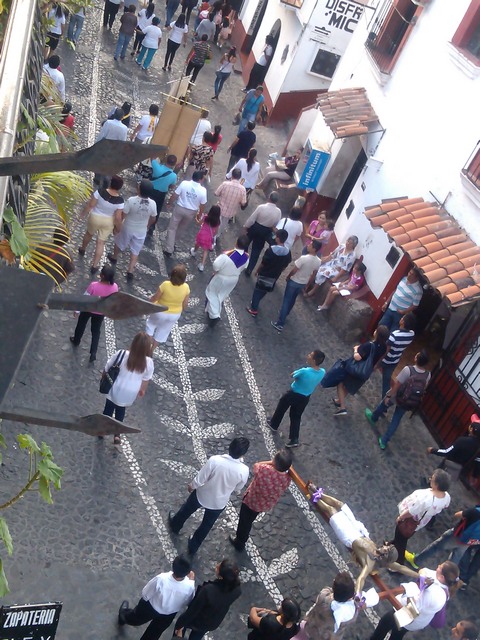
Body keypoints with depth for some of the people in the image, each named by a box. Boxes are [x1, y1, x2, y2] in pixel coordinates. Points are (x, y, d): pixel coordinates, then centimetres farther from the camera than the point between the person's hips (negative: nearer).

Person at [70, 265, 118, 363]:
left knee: (81, 325, 28)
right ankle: (93, 353, 25)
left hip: (88, 309, -2)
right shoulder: (114, 287, -26)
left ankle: (76, 341, 53)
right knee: (96, 331, 23)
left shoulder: (94, 285, -35)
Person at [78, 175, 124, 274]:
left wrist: (83, 213, 1)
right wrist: (118, 228, 0)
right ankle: (94, 266, 16)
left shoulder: (100, 191, -25)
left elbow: (90, 204, -16)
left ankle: (82, 249, 57)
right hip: (108, 222, -1)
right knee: (101, 243, 13)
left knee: (89, 233, 31)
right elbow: (118, 217, -18)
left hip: (95, 218, 1)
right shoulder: (120, 201, -24)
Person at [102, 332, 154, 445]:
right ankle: (117, 435, 37)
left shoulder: (121, 354, -27)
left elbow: (106, 369, -12)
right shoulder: (148, 362, -23)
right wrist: (142, 390, 15)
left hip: (115, 390, -1)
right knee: (121, 411, 30)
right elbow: (146, 380, -5)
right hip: (129, 394, 1)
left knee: (108, 409, 27)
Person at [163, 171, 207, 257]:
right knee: (181, 228, 26)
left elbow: (174, 196, -11)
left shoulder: (184, 183, -18)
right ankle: (171, 242, 47)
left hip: (179, 208, -1)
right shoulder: (203, 190, -18)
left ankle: (169, 250, 9)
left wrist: (169, 203, 8)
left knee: (172, 228, 11)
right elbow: (202, 205, -7)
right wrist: (200, 214, 11)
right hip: (191, 212, 1)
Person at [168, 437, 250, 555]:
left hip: (202, 496, -1)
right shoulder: (244, 471, -29)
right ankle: (193, 547, 51)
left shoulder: (214, 460, -34)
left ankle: (175, 525, 61)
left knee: (186, 510, 33)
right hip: (219, 503, 1)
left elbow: (199, 480, -21)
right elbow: (237, 489, -8)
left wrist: (191, 486, 0)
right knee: (206, 526, 30)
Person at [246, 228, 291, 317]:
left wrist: (257, 271, 1)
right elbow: (285, 266, 1)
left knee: (258, 290, 13)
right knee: (264, 291, 24)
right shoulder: (288, 252, -11)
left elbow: (263, 263, -16)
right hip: (274, 277, 5)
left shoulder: (271, 250, -25)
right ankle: (255, 303, 44)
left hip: (264, 274, -5)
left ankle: (254, 309, 21)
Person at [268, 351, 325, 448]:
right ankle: (294, 439, 26)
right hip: (305, 398, 4)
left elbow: (293, 375, -15)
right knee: (296, 417, 22)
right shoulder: (322, 372, -18)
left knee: (281, 408, 24)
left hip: (293, 394, -4)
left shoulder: (304, 371, -36)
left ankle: (274, 424, 46)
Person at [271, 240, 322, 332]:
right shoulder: (318, 261, -11)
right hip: (303, 283, 6)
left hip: (294, 282, -6)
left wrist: (288, 277, -2)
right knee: (293, 300, 26)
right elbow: (313, 274, 4)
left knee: (286, 301, 3)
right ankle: (284, 314, 47)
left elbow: (293, 270, -22)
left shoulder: (304, 258, -31)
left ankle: (280, 324, 5)